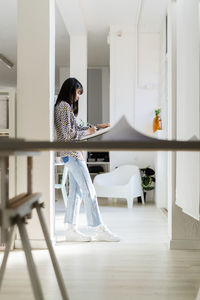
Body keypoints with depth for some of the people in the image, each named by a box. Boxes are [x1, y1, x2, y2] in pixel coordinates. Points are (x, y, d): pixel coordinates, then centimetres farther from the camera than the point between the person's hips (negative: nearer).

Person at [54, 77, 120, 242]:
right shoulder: (64, 106, -12)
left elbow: (77, 127, 24)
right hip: (71, 153, -10)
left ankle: (71, 230, 12)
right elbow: (68, 133, -18)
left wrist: (97, 126, 21)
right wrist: (87, 132, -5)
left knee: (76, 191, 9)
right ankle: (100, 230, 1)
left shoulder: (67, 106, 20)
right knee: (89, 191, -6)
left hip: (72, 154, 10)